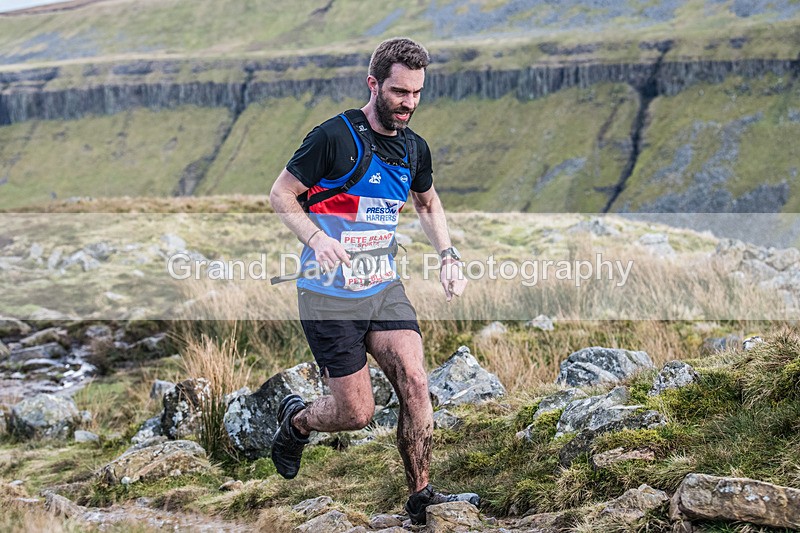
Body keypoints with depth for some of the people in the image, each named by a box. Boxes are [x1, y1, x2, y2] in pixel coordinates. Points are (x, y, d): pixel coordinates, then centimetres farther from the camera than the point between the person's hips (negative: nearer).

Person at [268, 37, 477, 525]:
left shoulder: (415, 149, 5)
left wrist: (448, 256, 9)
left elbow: (428, 204, 25)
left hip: (385, 288, 5)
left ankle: (421, 497, -1)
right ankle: (295, 420, 29)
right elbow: (281, 194, -8)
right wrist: (317, 238, -24)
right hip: (329, 296, -5)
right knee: (358, 413, -4)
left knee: (415, 383, -13)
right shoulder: (334, 136, -15)